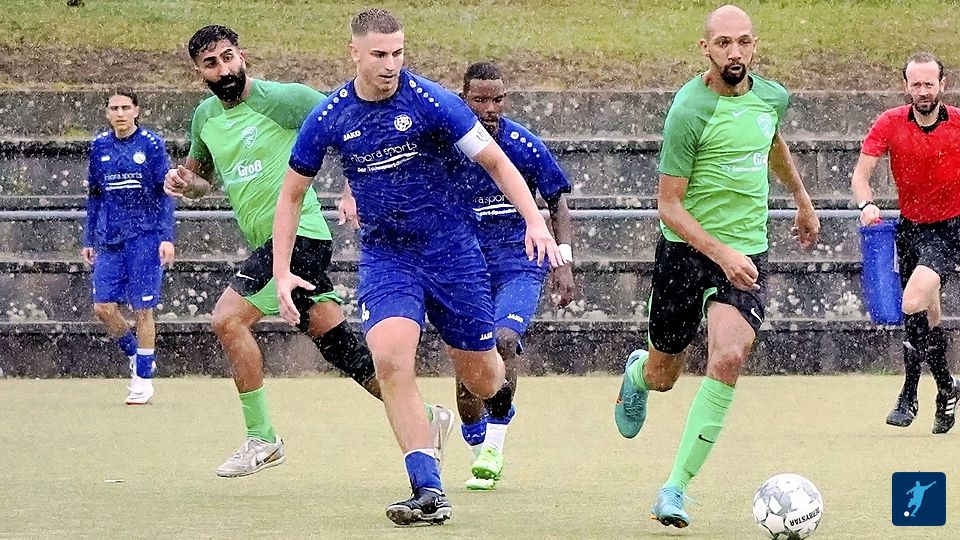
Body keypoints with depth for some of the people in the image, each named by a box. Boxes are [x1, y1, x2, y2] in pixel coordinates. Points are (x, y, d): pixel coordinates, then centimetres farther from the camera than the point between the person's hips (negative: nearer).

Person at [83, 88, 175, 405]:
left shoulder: (151, 145, -3)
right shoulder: (99, 147, 8)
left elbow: (165, 194, -2)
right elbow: (94, 197, 16)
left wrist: (167, 238, -9)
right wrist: (89, 241, 14)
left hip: (145, 236, -4)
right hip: (110, 239, 4)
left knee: (142, 309, -3)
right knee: (103, 307, -2)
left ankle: (143, 379, 6)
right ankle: (136, 357, 22)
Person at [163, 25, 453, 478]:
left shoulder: (281, 99, -10)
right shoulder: (205, 117, 12)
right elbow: (201, 175, 27)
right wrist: (184, 182, 4)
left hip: (298, 233, -8)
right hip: (268, 246, 8)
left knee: (228, 318, -17)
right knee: (337, 343, 7)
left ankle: (260, 438, -9)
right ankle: (424, 418, 17)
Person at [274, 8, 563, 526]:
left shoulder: (432, 103, -12)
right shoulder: (328, 119, -4)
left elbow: (496, 162, -5)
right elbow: (291, 194, 7)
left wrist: (535, 221, -18)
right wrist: (282, 273, 0)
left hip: (451, 250, -1)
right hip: (384, 257, 1)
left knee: (478, 373, 6)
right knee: (391, 360, -22)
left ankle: (500, 393, 47)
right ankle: (429, 492, -20)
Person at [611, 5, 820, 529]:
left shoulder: (772, 97, 1)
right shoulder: (689, 111, -17)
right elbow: (668, 205, -16)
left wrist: (802, 199, 38)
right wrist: (721, 253, -27)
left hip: (747, 253, 3)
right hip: (685, 250, -3)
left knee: (727, 359, -21)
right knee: (663, 376, 12)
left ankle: (675, 488, -15)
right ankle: (638, 372, 54)